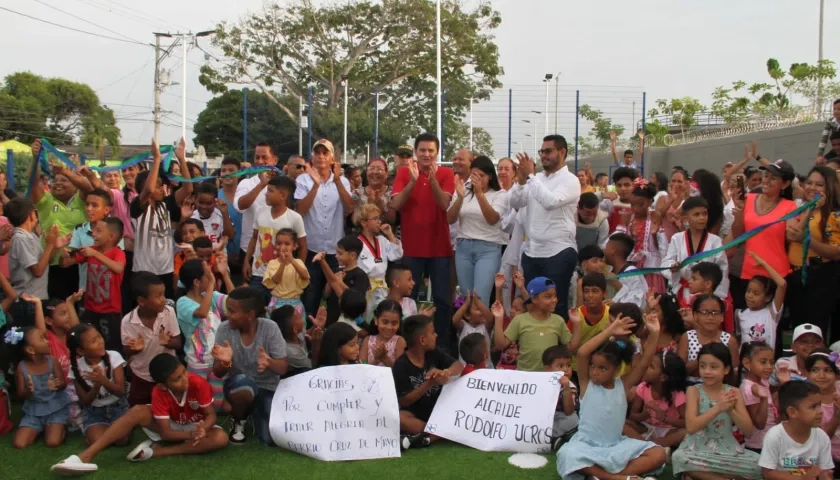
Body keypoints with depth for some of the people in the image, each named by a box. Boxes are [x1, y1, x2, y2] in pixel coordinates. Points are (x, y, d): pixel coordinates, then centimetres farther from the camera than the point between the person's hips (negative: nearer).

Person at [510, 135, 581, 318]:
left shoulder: (570, 180, -7)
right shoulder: (536, 178, 11)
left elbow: (551, 201, -25)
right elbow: (515, 203, 4)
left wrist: (531, 176, -20)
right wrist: (522, 180, -11)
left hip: (559, 252, -6)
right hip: (531, 251, 6)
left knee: (556, 305, 0)